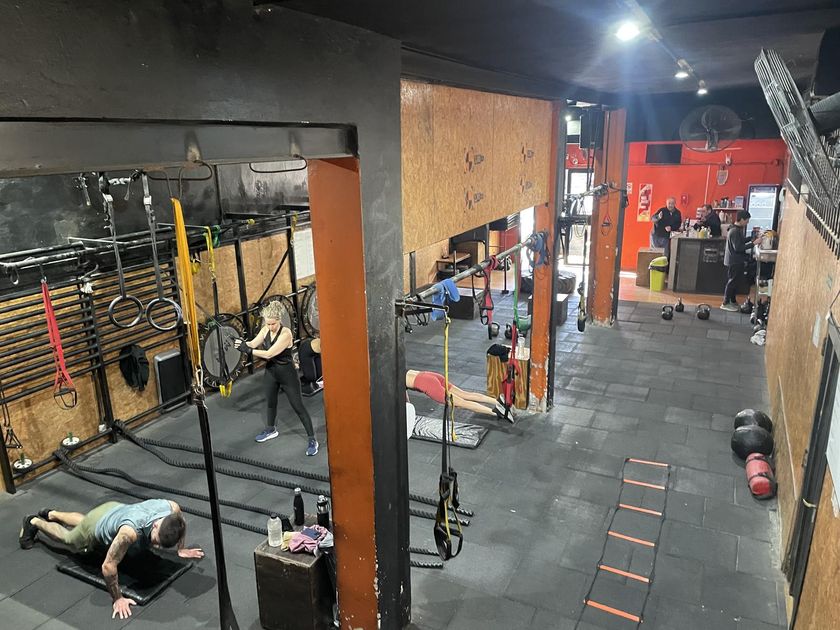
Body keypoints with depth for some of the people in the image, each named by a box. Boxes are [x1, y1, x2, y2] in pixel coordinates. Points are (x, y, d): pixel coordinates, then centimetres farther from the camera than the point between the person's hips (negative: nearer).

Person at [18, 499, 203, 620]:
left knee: (81, 521, 38)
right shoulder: (130, 531, -51)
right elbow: (108, 566, -38)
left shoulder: (172, 508, -36)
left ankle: (51, 514, 62)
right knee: (68, 539, 29)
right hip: (96, 529, -5)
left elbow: (181, 523, -8)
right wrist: (118, 599, -29)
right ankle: (34, 522, 54)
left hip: (115, 510, 5)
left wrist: (181, 549, -2)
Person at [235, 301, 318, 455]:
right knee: (270, 402, 25)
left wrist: (248, 351, -31)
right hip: (271, 372, 7)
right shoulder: (265, 330, -5)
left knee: (298, 406, -2)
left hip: (287, 374, -7)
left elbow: (269, 353, -30)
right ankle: (271, 430, 49)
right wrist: (242, 344, -33)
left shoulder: (286, 333, -26)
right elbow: (253, 344, -14)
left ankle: (312, 440, 7)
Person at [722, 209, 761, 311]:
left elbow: (741, 241, 19)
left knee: (733, 282, 16)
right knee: (731, 282, -2)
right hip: (734, 261, -10)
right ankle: (725, 303, 5)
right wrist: (753, 243, -25)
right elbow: (738, 247, -26)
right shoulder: (735, 231, -22)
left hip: (736, 261, 10)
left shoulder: (737, 229, 9)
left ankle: (733, 301, 25)